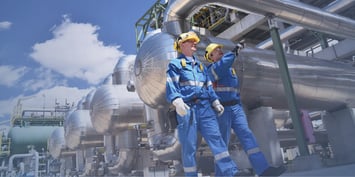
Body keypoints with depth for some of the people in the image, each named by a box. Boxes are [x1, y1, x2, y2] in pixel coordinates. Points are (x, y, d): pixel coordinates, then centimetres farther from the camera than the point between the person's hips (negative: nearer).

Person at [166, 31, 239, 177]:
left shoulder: (200, 65, 26)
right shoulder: (175, 64, 6)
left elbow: (208, 86, 26)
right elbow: (171, 85, -8)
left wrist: (215, 102, 12)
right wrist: (177, 102, -26)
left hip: (204, 107, 5)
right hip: (186, 109, -5)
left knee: (215, 137, -6)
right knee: (188, 145, -1)